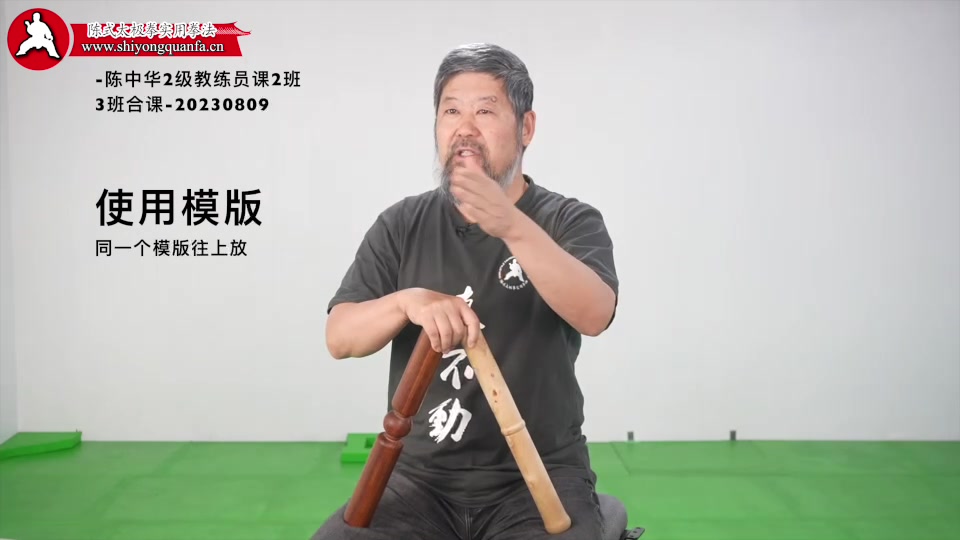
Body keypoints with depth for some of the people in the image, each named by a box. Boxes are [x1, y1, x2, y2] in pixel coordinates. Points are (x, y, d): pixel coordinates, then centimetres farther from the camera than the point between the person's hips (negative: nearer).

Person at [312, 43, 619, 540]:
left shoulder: (569, 220, -1)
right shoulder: (402, 224, 6)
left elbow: (595, 315, -20)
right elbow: (339, 339, -1)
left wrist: (512, 226, -34)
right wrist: (408, 301, -21)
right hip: (420, 477, 2)